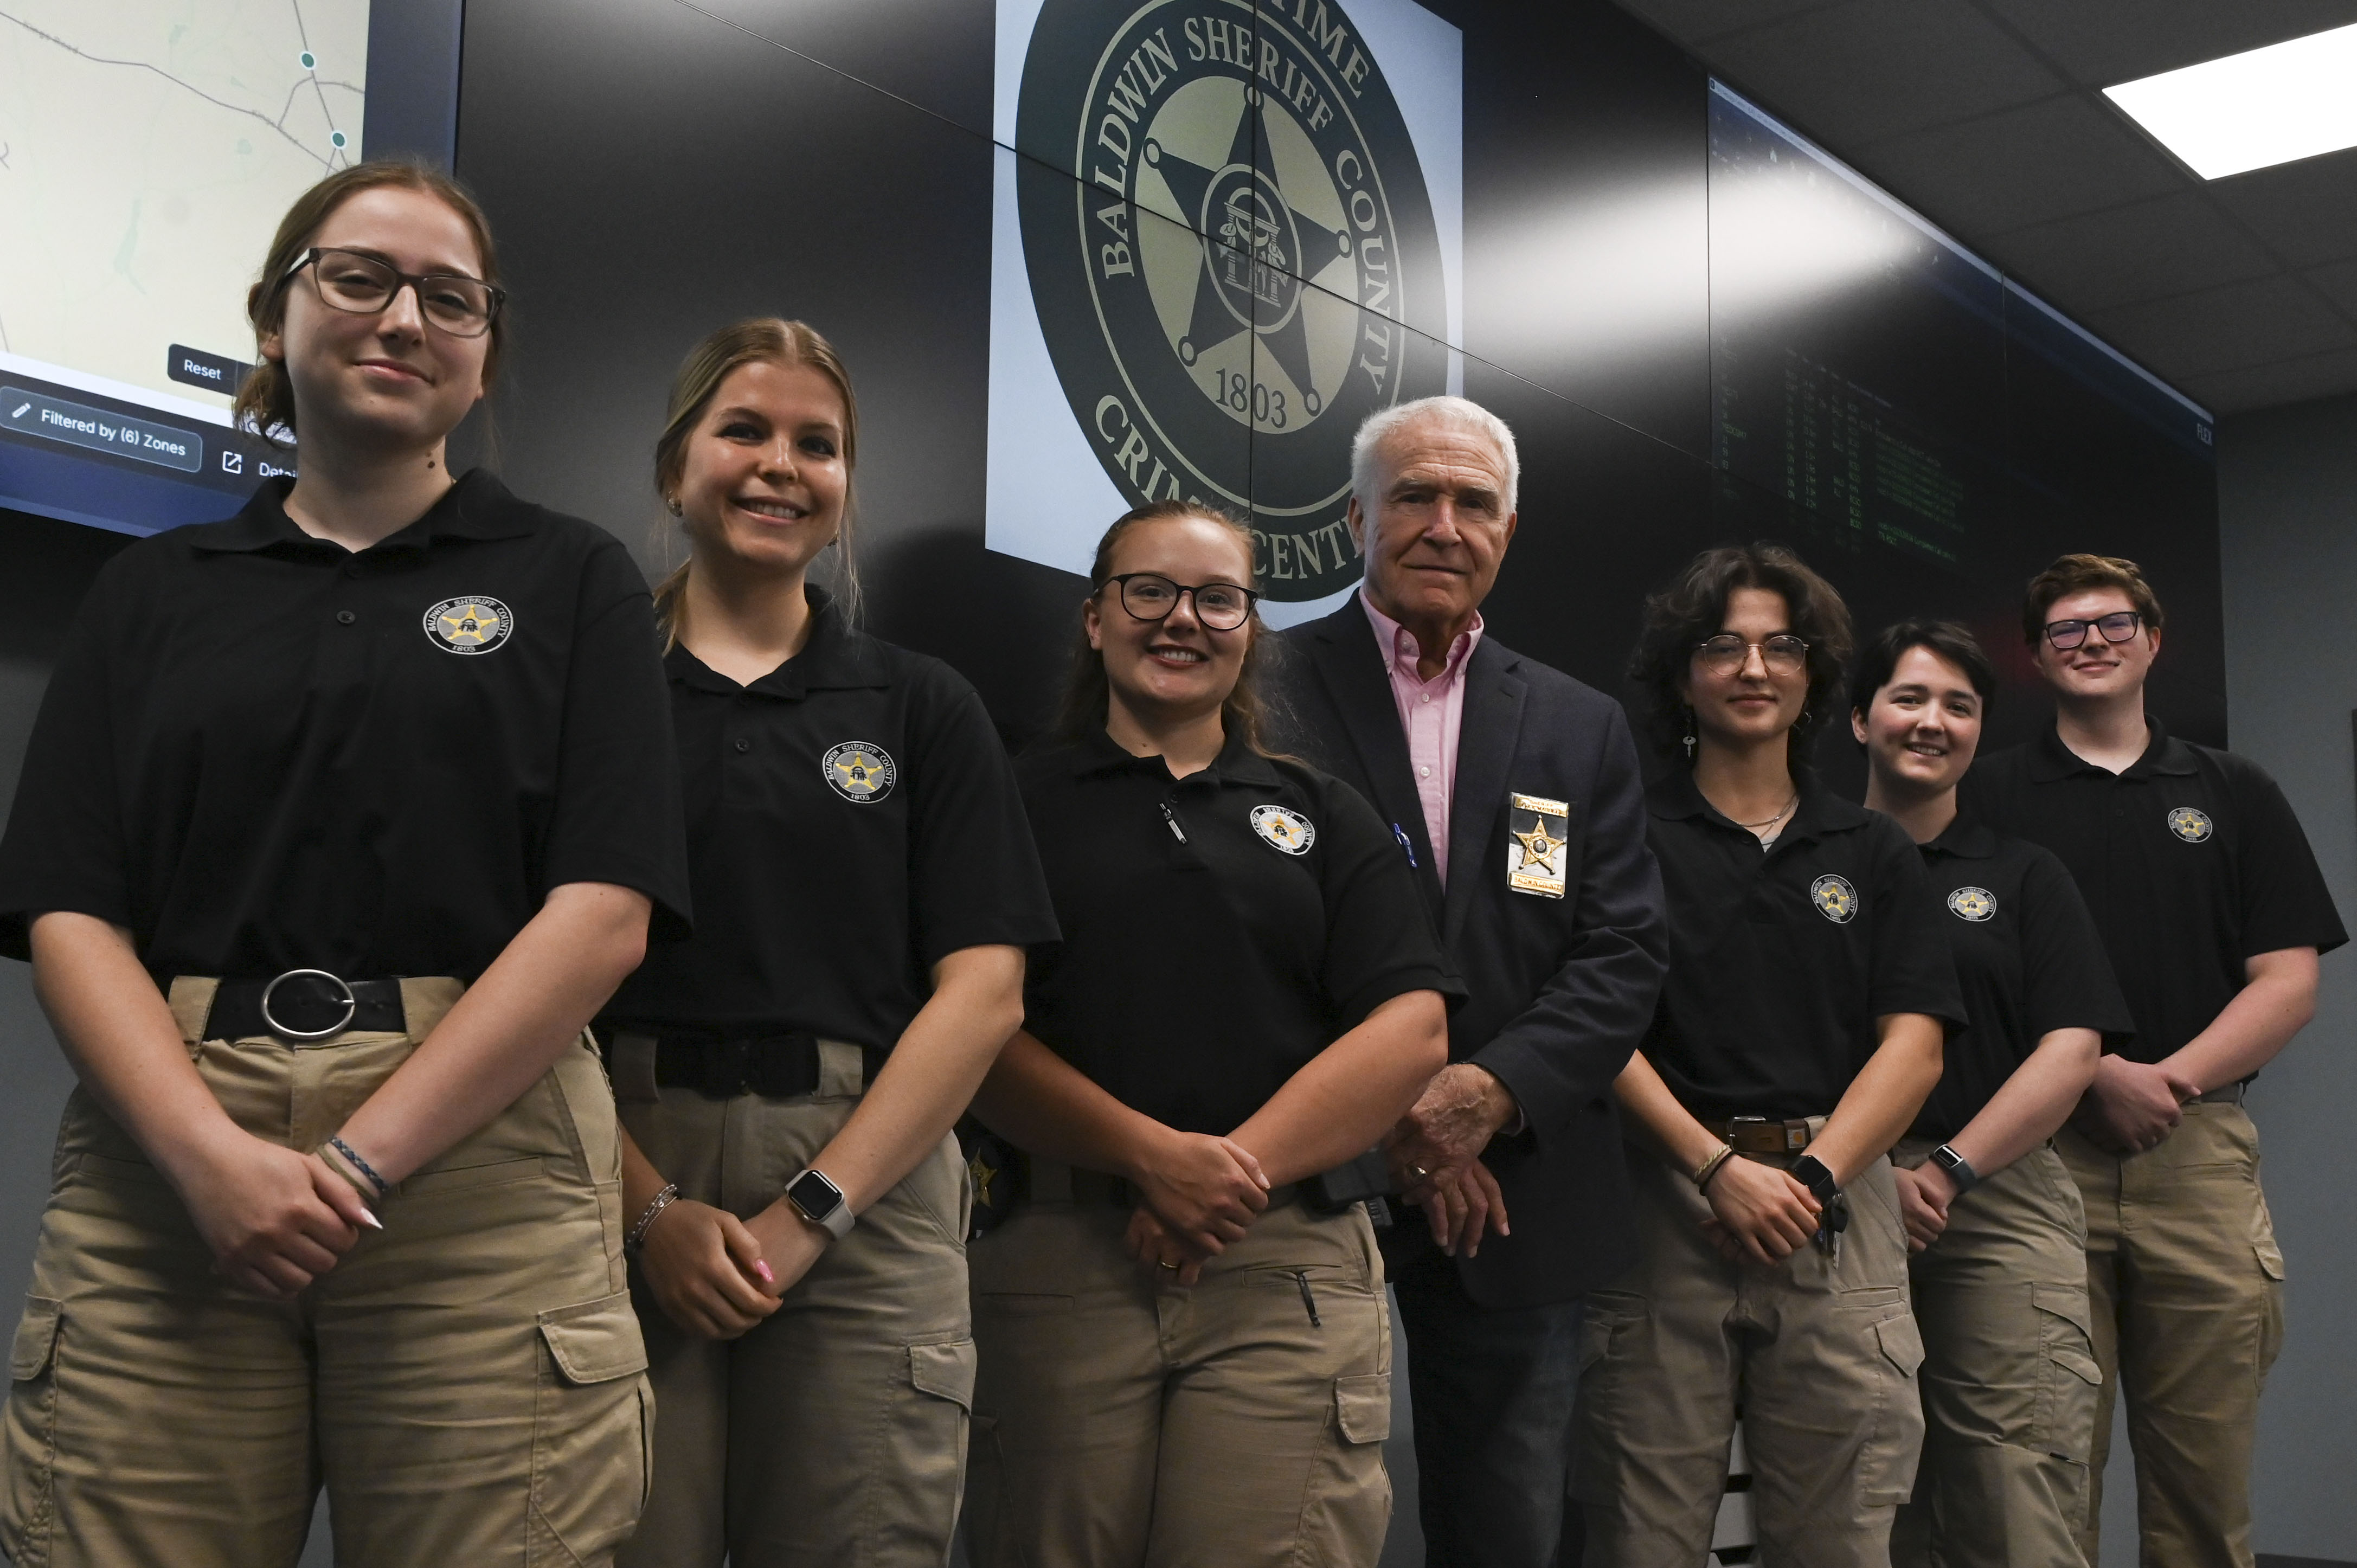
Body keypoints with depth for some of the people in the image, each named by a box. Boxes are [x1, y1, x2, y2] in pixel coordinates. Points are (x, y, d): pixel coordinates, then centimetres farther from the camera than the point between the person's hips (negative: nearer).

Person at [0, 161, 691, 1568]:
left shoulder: (573, 582, 9)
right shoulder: (157, 591, 16)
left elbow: (605, 914, -3)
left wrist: (357, 1162, -12)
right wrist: (213, 1157, -13)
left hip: (477, 1166, -1)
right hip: (164, 1171, 2)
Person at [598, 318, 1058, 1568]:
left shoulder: (924, 709, 10)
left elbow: (983, 992, 2)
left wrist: (813, 1209, -8)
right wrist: (650, 1207, -11)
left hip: (868, 1190, 1)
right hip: (620, 1184, -1)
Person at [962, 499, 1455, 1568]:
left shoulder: (1322, 815, 16)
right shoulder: (1018, 799, 9)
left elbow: (1410, 1029, 4)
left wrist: (1238, 1166, -10)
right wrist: (1152, 1155, -15)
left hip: (1286, 1272, 2)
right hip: (1059, 1263, -1)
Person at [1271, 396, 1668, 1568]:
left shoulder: (1583, 729, 11)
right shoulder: (1266, 689, -2)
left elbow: (1626, 953, 4)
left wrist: (1493, 1091, -12)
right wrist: (1382, 1114, -13)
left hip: (1513, 1192, 4)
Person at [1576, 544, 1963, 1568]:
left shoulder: (1873, 853, 15)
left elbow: (1914, 1045, 6)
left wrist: (1809, 1178, -9)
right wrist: (1719, 1167, -13)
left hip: (1835, 1204, 2)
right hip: (1662, 1203, -2)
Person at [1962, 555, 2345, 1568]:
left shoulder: (2234, 794, 13)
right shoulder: (1990, 797, 8)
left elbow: (2288, 982, 5)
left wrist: (2175, 1076, -11)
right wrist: (2096, 1074, -12)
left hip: (2199, 1149, 1)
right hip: (2040, 1152, -1)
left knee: (2205, 1475, 4)